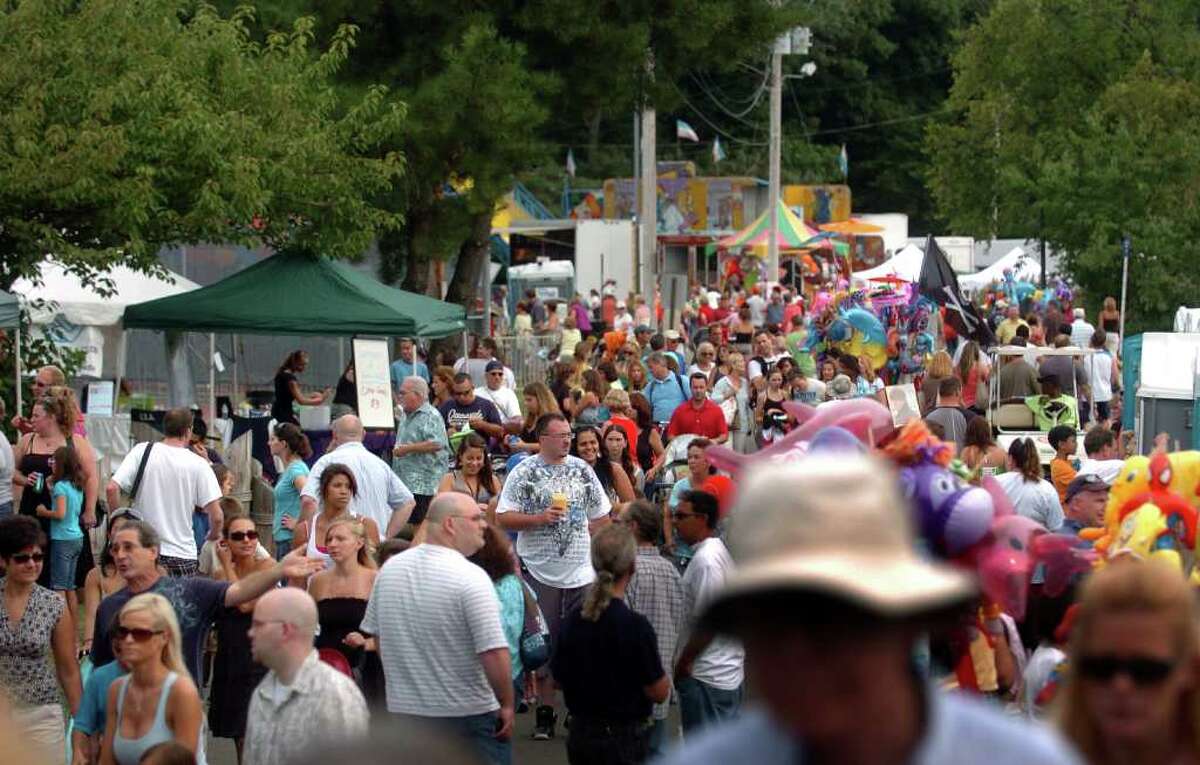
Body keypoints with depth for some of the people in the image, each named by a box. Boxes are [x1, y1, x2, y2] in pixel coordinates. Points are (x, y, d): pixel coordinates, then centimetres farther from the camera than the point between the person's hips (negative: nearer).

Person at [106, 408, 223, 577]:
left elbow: (112, 488, -8)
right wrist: (214, 535, 16)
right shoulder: (198, 464, -4)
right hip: (182, 554, -1)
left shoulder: (142, 451, -1)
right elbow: (216, 516, -6)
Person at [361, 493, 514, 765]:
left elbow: (374, 633, 12)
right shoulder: (470, 577, -18)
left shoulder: (390, 569, 2)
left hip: (403, 711, 6)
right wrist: (507, 705, -10)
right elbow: (494, 653, -23)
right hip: (468, 713, -6)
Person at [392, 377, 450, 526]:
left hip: (422, 486, -9)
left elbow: (436, 444, -23)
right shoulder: (408, 417, 21)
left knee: (420, 526, -13)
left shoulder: (430, 416, -10)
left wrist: (407, 449, -18)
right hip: (406, 483, 9)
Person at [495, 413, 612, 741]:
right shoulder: (524, 473, -3)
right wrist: (539, 518, -17)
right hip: (540, 573, -3)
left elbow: (601, 516, 14)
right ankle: (545, 713, 11)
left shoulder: (582, 470, 8)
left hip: (582, 573, 3)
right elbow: (503, 517, -7)